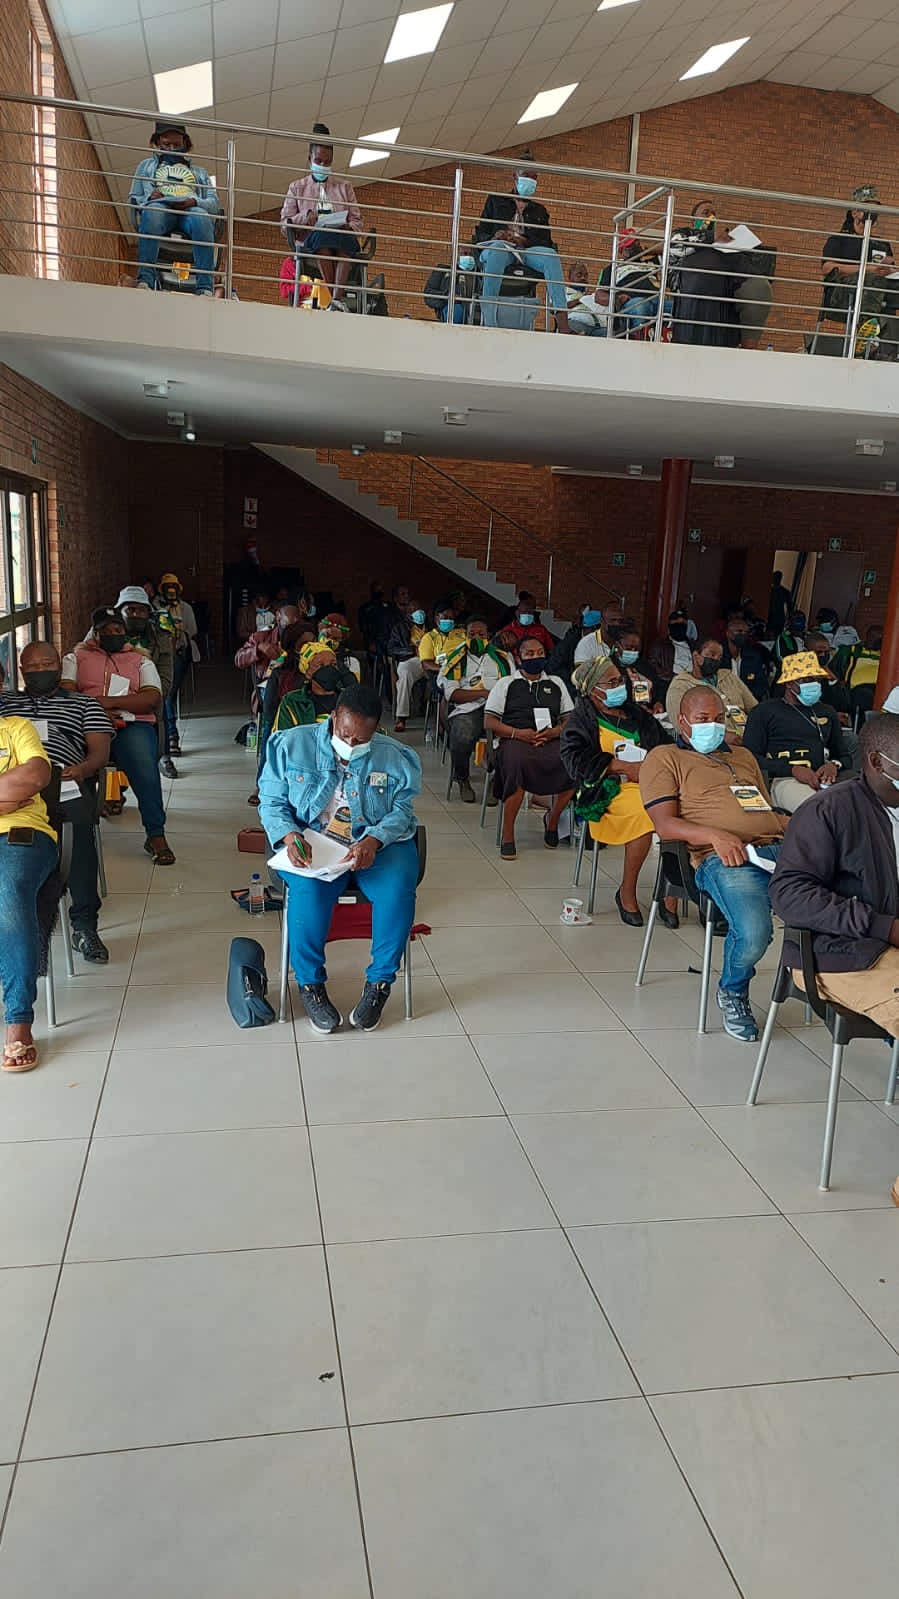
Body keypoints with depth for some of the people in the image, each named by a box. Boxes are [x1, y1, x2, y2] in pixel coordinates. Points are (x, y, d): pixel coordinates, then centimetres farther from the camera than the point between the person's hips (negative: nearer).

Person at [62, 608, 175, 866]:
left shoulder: (141, 660, 21)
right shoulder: (78, 657, 24)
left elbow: (153, 699, 4)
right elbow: (65, 692, 7)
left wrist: (109, 702, -8)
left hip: (132, 725, 0)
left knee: (144, 766, -33)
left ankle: (156, 835, -24)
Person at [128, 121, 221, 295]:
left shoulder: (199, 171, 34)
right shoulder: (147, 165, 34)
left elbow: (215, 203, 17)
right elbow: (133, 199, 24)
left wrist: (195, 201, -5)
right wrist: (150, 197, 0)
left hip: (191, 210, 0)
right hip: (161, 207, 0)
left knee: (201, 217, -38)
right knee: (152, 211, -39)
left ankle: (205, 286, -50)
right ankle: (145, 279, -50)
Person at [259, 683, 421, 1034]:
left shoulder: (394, 757, 3)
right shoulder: (293, 745, 2)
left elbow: (402, 810, -3)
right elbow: (271, 801, 3)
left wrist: (373, 841, -23)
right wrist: (289, 834, -18)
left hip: (378, 843, 1)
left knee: (397, 892, -30)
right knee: (308, 891, -34)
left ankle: (380, 981, -8)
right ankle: (310, 983, -11)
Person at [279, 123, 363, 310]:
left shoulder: (344, 186, 26)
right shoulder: (297, 187, 23)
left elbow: (357, 222, 18)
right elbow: (285, 225, 14)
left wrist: (347, 226, -6)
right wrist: (305, 216, -6)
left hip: (343, 239, 1)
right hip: (309, 243, -1)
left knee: (345, 237, -38)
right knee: (322, 234, -39)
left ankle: (337, 297, -53)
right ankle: (339, 297, -47)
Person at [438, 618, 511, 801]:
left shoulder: (501, 658, 24)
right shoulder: (456, 660, 16)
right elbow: (451, 693, 3)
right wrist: (483, 693, -5)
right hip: (467, 710, -1)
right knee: (462, 738, -34)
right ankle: (463, 780, -5)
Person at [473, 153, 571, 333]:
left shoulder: (539, 210, 29)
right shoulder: (496, 200, 25)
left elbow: (546, 242, 14)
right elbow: (480, 234, 16)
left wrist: (524, 240, -8)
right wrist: (493, 237, -9)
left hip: (529, 250, 2)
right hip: (498, 247, -2)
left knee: (550, 254, -33)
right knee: (496, 249, -40)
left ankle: (561, 318, -49)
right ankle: (488, 322, -52)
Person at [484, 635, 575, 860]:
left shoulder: (556, 683, 26)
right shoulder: (506, 684, 17)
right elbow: (489, 722, 8)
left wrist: (555, 731, -4)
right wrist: (518, 733, -8)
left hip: (550, 741, 3)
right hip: (514, 740, -2)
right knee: (517, 762, -40)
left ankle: (552, 819, -6)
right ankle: (508, 834, -30)